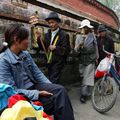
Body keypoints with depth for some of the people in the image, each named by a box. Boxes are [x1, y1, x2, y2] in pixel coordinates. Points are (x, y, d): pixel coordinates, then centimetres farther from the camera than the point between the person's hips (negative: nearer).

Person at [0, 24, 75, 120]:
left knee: (60, 90, -17)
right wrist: (37, 94, -23)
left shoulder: (26, 54, 6)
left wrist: (50, 87, -5)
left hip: (34, 86, 6)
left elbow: (37, 72, 8)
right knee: (56, 101, -20)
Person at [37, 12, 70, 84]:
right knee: (51, 81, 17)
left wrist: (55, 48, -22)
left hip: (58, 63, -7)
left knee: (53, 82, -10)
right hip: (49, 62, 7)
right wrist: (39, 39, -8)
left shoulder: (64, 35, -8)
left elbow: (67, 50, -12)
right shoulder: (47, 35, 10)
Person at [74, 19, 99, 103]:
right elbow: (76, 50, -2)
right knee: (83, 76, 11)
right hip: (82, 60, 3)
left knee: (88, 77, -9)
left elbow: (96, 47, 9)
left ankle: (84, 94, -7)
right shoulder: (79, 38, 5)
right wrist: (80, 44, -22)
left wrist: (96, 57, 9)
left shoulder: (92, 36, 3)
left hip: (90, 59, -2)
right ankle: (86, 93, 26)